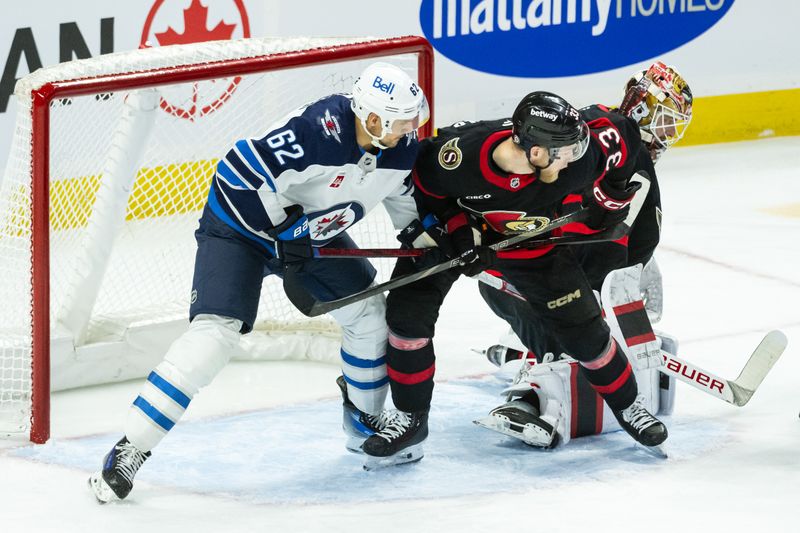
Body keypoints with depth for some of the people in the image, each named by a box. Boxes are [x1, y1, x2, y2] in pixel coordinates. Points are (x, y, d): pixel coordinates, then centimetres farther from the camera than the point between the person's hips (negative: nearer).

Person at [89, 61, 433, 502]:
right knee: (216, 330, -22)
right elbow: (239, 172, -34)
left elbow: (403, 190, 11)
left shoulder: (400, 144, -12)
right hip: (240, 226, -8)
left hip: (314, 232, 8)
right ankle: (128, 451, -22)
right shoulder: (317, 131, -37)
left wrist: (425, 235, 5)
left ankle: (365, 420, 33)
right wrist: (284, 229, -27)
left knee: (368, 314, 8)